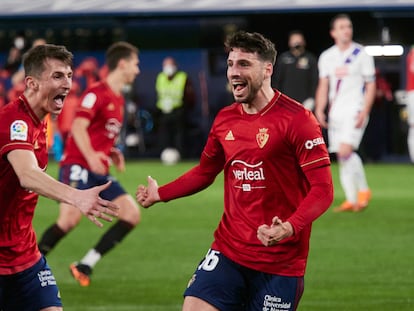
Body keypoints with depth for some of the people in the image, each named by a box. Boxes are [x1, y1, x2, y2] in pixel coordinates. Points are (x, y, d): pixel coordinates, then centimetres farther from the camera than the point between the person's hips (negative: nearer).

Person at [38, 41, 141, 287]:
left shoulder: (118, 99, 19)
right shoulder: (97, 93, -8)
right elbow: (78, 126, -21)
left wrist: (112, 152, 14)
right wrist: (90, 156, -35)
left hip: (100, 172, 9)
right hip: (77, 166, -9)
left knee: (132, 214, -3)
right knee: (70, 217, -26)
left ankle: (85, 266, -1)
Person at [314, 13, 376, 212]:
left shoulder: (361, 54, -2)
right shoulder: (326, 57, 10)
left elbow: (371, 85, -2)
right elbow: (323, 86, 14)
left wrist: (364, 112, -11)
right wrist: (319, 110, 2)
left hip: (355, 110, -5)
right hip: (336, 112, 5)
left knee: (346, 151, -20)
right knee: (342, 156, 3)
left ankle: (363, 190, -4)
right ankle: (351, 200, 8)